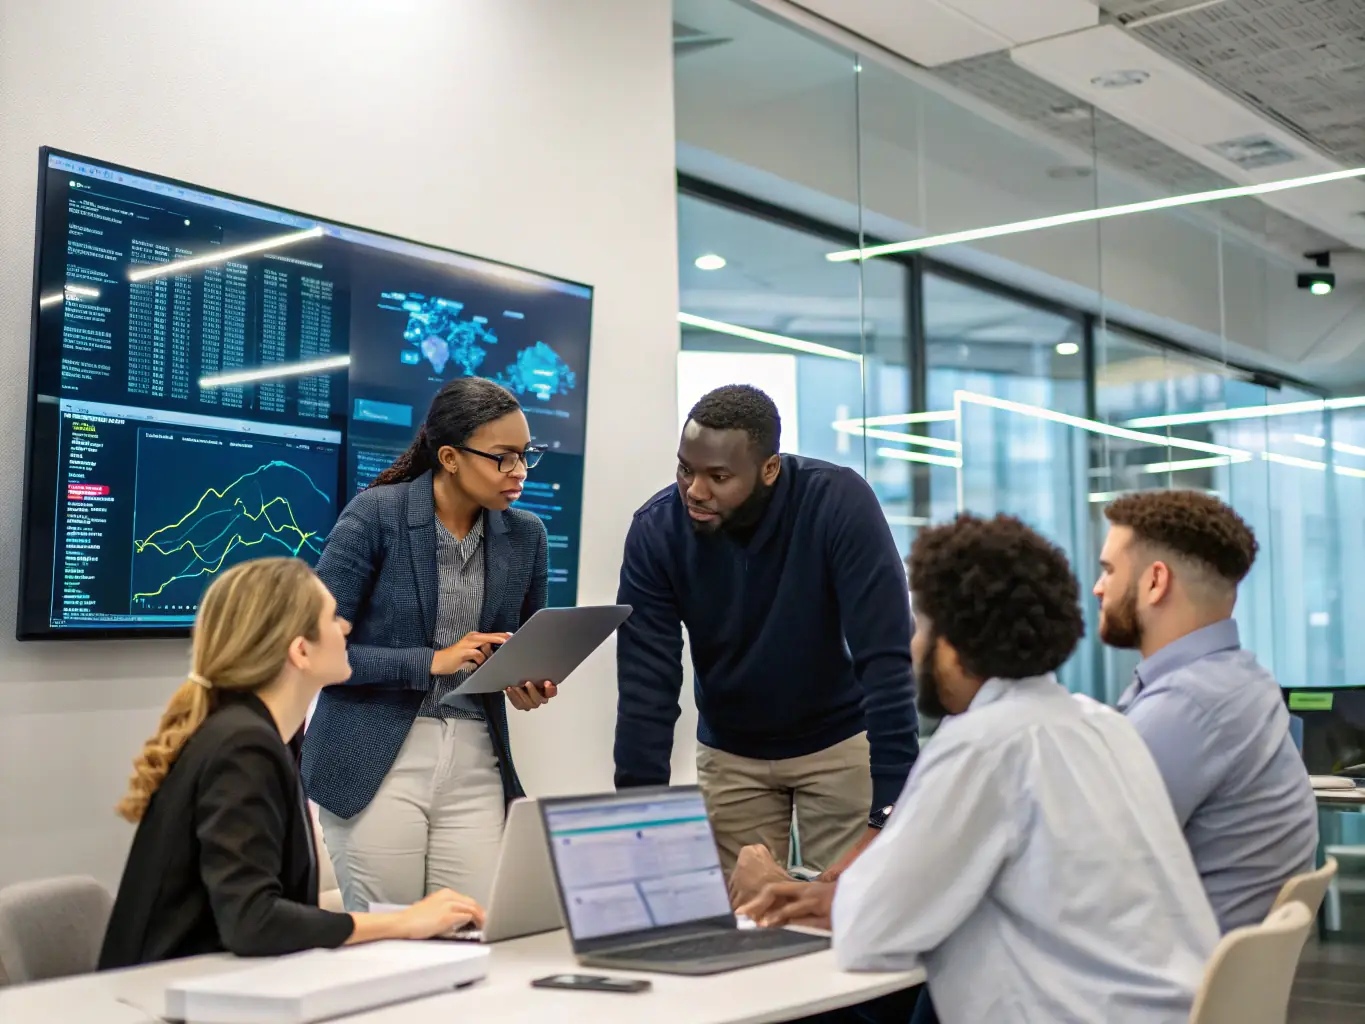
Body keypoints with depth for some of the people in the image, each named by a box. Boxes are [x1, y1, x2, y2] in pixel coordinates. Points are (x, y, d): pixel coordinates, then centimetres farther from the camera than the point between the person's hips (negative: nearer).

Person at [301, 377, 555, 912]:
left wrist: (530, 683, -4)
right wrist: (433, 662, -17)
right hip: (375, 765, -4)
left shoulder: (526, 536, 5)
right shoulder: (375, 513, -9)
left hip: (475, 766, 4)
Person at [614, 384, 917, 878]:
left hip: (840, 741, -2)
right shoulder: (656, 529, -19)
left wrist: (885, 816, -35)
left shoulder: (839, 503, -26)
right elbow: (646, 687, -19)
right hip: (729, 754, 2)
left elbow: (886, 663, -29)